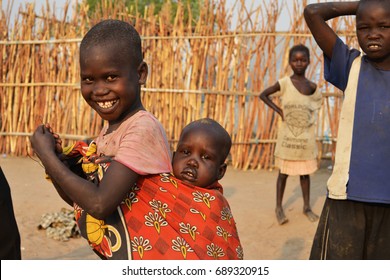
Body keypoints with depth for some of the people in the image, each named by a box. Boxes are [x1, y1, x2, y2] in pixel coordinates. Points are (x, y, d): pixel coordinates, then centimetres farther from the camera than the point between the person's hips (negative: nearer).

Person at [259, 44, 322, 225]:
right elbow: (263, 95, -1)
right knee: (284, 172, 5)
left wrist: (311, 116, 3)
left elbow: (318, 100, 19)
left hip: (306, 136, 3)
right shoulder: (284, 83, -8)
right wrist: (279, 110, -6)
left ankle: (307, 207, 23)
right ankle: (279, 207, 16)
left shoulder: (312, 86, 0)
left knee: (305, 172, 11)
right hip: (287, 135, -3)